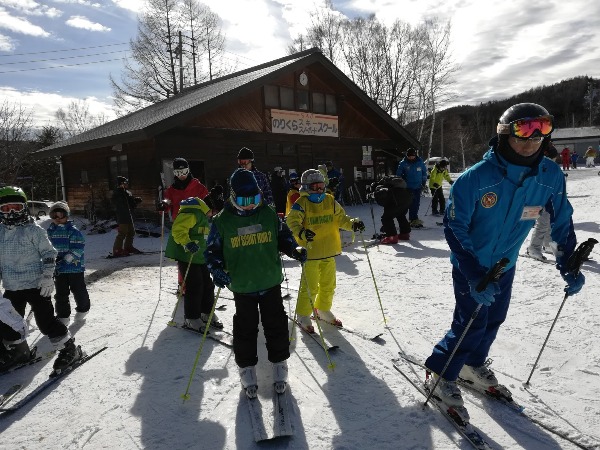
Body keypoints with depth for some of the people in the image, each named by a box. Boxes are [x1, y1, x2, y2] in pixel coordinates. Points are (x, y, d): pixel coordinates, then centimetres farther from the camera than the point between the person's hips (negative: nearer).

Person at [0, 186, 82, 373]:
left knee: (45, 319, -5)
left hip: (36, 284, -6)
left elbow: (49, 253, -8)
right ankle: (18, 351, 36)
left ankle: (69, 348, 9)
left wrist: (47, 277, -14)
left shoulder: (33, 230, -9)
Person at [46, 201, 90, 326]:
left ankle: (82, 310, 31)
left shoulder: (73, 231, -12)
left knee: (78, 290, 8)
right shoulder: (50, 231, 5)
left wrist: (66, 259, -26)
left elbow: (78, 248, -19)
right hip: (58, 268, 5)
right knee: (61, 293, 9)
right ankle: (63, 316, 21)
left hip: (75, 267, -4)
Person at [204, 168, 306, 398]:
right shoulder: (222, 221, -8)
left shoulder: (269, 214, -3)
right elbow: (212, 250, 0)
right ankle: (246, 367, 30)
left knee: (276, 325, 11)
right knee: (245, 328, 11)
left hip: (271, 282, 2)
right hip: (242, 286, -1)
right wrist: (216, 269, -17)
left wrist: (295, 250, -9)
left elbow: (283, 237, 9)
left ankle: (279, 364, 30)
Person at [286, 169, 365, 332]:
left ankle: (323, 310, 39)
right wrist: (302, 233, -38)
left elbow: (341, 218, 11)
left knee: (328, 285, 17)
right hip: (310, 252, -6)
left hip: (329, 252, 6)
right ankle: (303, 315, 18)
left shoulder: (330, 201, 6)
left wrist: (353, 224, -8)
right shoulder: (301, 204, -10)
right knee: (310, 287, -1)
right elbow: (292, 221, -20)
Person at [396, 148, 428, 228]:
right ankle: (414, 219, -7)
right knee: (412, 204, -9)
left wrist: (424, 182, 8)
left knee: (416, 204, 7)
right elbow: (398, 174, 4)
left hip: (418, 187, 3)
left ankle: (412, 219, 18)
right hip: (408, 187, -3)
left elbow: (424, 173, 15)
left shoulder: (420, 162, 3)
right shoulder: (403, 163, -4)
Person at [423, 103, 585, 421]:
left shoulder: (551, 176, -12)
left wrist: (568, 265, -1)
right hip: (470, 265, -5)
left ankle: (473, 366, 40)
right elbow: (453, 227, -22)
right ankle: (440, 374, 18)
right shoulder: (475, 179, -27)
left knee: (494, 321, 16)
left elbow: (562, 221, 2)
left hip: (505, 264, 5)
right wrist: (473, 274, -29)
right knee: (471, 324, -4)